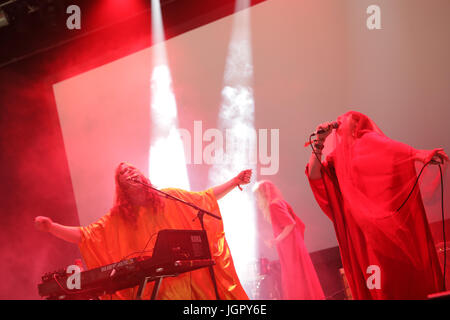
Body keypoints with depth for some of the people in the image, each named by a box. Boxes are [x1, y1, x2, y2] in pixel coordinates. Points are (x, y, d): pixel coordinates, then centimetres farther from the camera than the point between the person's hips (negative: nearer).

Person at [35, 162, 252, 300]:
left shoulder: (168, 199, 9)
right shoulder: (117, 218, 4)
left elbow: (205, 199, 16)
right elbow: (83, 236, -3)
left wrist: (234, 182, 12)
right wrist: (52, 227, -18)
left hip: (183, 281, 2)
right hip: (147, 288, -1)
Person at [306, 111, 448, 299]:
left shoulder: (368, 139, 5)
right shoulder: (337, 155, 20)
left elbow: (390, 146, -14)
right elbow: (314, 175, 9)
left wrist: (419, 154, -32)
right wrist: (319, 142, 3)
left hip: (383, 216, -5)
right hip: (357, 224, 5)